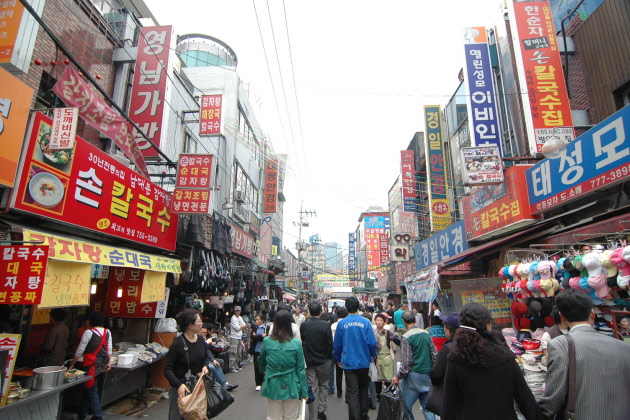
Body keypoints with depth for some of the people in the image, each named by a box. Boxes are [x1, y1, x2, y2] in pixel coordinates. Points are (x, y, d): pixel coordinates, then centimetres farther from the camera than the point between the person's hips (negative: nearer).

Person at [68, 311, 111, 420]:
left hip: (92, 366, -6)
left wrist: (72, 365, 0)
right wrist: (108, 363, 15)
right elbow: (109, 350, 6)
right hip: (103, 366, 6)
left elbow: (79, 351, -10)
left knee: (91, 391, 3)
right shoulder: (107, 332, 4)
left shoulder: (89, 333, -13)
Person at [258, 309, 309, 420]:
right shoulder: (296, 343, -14)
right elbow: (301, 369, -7)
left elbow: (261, 362, 10)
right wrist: (304, 391, 3)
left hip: (273, 387, 1)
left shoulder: (266, 341, -9)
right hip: (291, 387, -1)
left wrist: (263, 370, 32)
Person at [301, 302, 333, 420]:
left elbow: (302, 342, 1)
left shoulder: (303, 325, -10)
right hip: (324, 361, -1)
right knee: (323, 385, 19)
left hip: (309, 361, 1)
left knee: (312, 388, 9)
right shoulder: (326, 325, -15)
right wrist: (329, 356, 5)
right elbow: (330, 344, -12)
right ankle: (321, 410, 19)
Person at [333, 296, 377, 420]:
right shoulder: (365, 322, -10)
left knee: (352, 393, 6)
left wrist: (338, 359, 15)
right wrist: (373, 355, 11)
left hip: (349, 363, -2)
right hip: (364, 362, 2)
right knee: (363, 389, 22)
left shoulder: (341, 323, -8)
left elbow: (337, 345, -1)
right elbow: (372, 342, -9)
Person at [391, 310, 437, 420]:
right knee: (427, 407, 14)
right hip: (427, 375, 6)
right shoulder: (426, 334, 2)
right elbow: (435, 355, 7)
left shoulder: (406, 338, -14)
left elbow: (406, 363, -14)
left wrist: (398, 377, -3)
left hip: (413, 376, -6)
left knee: (406, 407, 6)